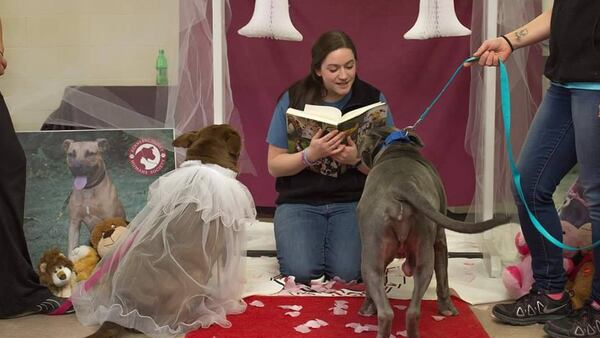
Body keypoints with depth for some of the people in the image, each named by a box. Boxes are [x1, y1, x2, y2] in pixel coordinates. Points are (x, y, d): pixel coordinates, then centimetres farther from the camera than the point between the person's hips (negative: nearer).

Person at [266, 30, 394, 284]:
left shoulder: (373, 99, -1)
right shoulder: (293, 99, -3)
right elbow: (274, 165, -2)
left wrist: (357, 160, -21)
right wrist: (310, 155, -20)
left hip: (354, 200, 0)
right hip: (299, 201, 0)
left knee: (347, 273, -20)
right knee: (301, 272, -20)